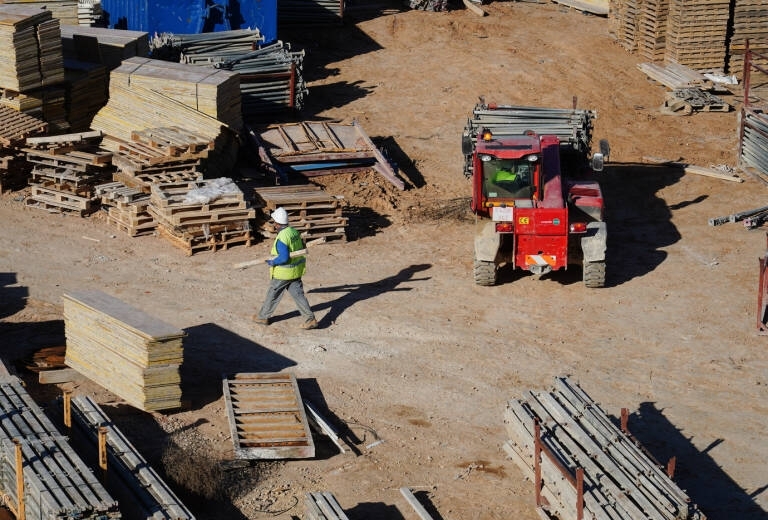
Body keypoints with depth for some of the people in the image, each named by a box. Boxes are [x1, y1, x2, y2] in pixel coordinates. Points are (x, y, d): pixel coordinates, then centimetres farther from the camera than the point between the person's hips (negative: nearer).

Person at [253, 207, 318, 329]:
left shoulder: (281, 238, -24)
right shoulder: (294, 231, 2)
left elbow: (284, 258, -28)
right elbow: (301, 248, 13)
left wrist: (271, 262, -12)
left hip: (283, 273, -7)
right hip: (296, 271, 7)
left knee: (272, 295, 10)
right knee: (298, 295, 9)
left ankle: (263, 317, 26)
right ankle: (310, 319, 3)